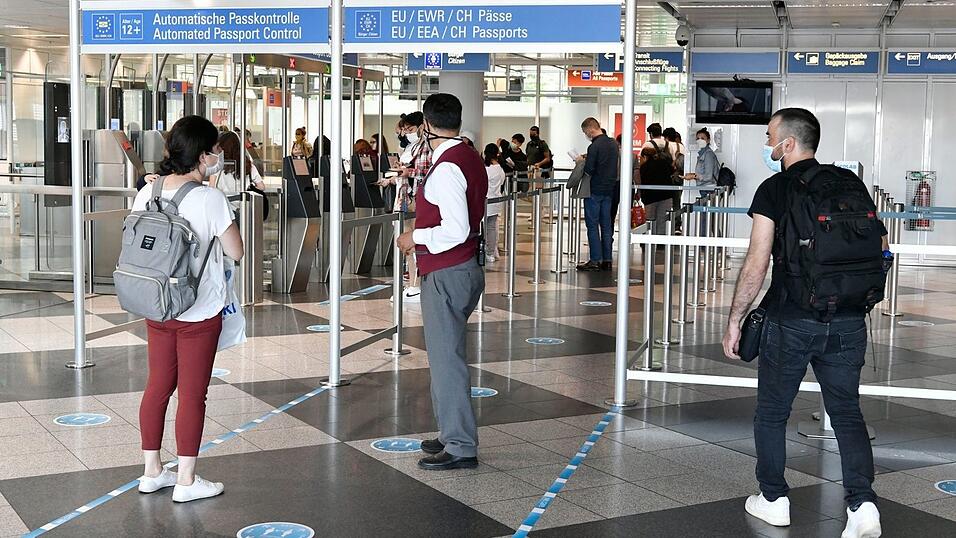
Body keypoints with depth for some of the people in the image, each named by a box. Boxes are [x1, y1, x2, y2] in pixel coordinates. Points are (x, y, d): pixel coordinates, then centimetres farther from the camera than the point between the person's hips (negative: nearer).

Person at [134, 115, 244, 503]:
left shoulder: (147, 193, 0)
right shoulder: (209, 198, -18)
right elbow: (236, 252, -12)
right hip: (199, 313, -6)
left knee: (157, 386, 16)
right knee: (192, 394, 4)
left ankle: (152, 471, 26)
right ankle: (186, 481, 13)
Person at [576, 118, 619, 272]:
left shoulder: (594, 146, -17)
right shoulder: (613, 144, 9)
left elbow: (588, 170, -20)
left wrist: (581, 161, 0)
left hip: (595, 190, -8)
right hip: (609, 189, 8)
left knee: (592, 226, -2)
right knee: (606, 225, 10)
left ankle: (595, 260, -2)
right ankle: (607, 260, 11)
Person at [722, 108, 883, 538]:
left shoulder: (774, 189, -7)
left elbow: (756, 265, -12)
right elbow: (880, 244, 13)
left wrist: (735, 320, -5)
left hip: (791, 321, -4)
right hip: (848, 320, 4)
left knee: (772, 413, 13)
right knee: (847, 411, 12)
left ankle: (774, 500, 22)